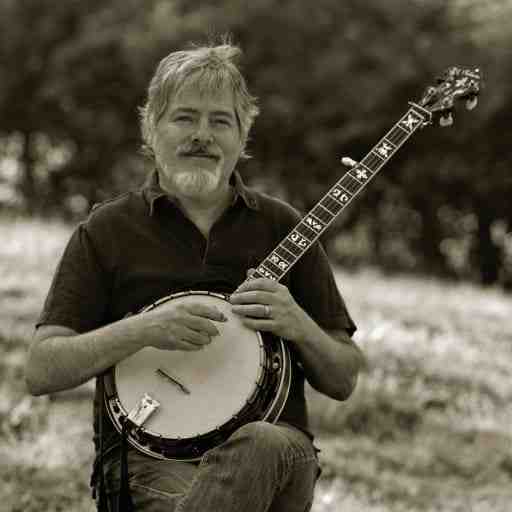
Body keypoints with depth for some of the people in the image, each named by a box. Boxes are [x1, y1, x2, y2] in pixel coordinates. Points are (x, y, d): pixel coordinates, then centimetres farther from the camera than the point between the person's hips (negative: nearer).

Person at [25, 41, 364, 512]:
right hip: (148, 454, -2)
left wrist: (299, 327, -7)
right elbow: (41, 372, 1)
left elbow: (343, 382, 14)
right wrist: (140, 330, -13)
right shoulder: (108, 230, 8)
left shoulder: (280, 227, 12)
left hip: (275, 442, 2)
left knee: (261, 447, -36)